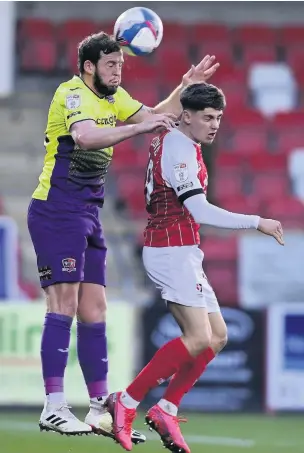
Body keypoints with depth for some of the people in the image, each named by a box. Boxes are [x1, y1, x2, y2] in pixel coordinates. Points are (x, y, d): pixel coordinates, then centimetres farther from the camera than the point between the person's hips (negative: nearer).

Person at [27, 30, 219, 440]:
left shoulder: (112, 97, 14)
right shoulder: (72, 94, -14)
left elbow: (154, 117, 22)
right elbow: (86, 137, -33)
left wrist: (187, 86, 10)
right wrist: (139, 128, -39)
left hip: (88, 215, 9)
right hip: (57, 211, -9)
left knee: (93, 311, 7)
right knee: (64, 305, -14)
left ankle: (99, 410, 9)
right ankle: (54, 407, -16)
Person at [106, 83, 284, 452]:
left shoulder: (168, 140, 13)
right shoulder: (179, 149, -17)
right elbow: (200, 211, -24)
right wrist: (257, 223, -22)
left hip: (182, 253, 11)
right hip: (172, 251, -11)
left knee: (217, 336, 6)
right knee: (198, 337, -18)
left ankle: (166, 410, 5)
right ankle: (125, 404, -14)